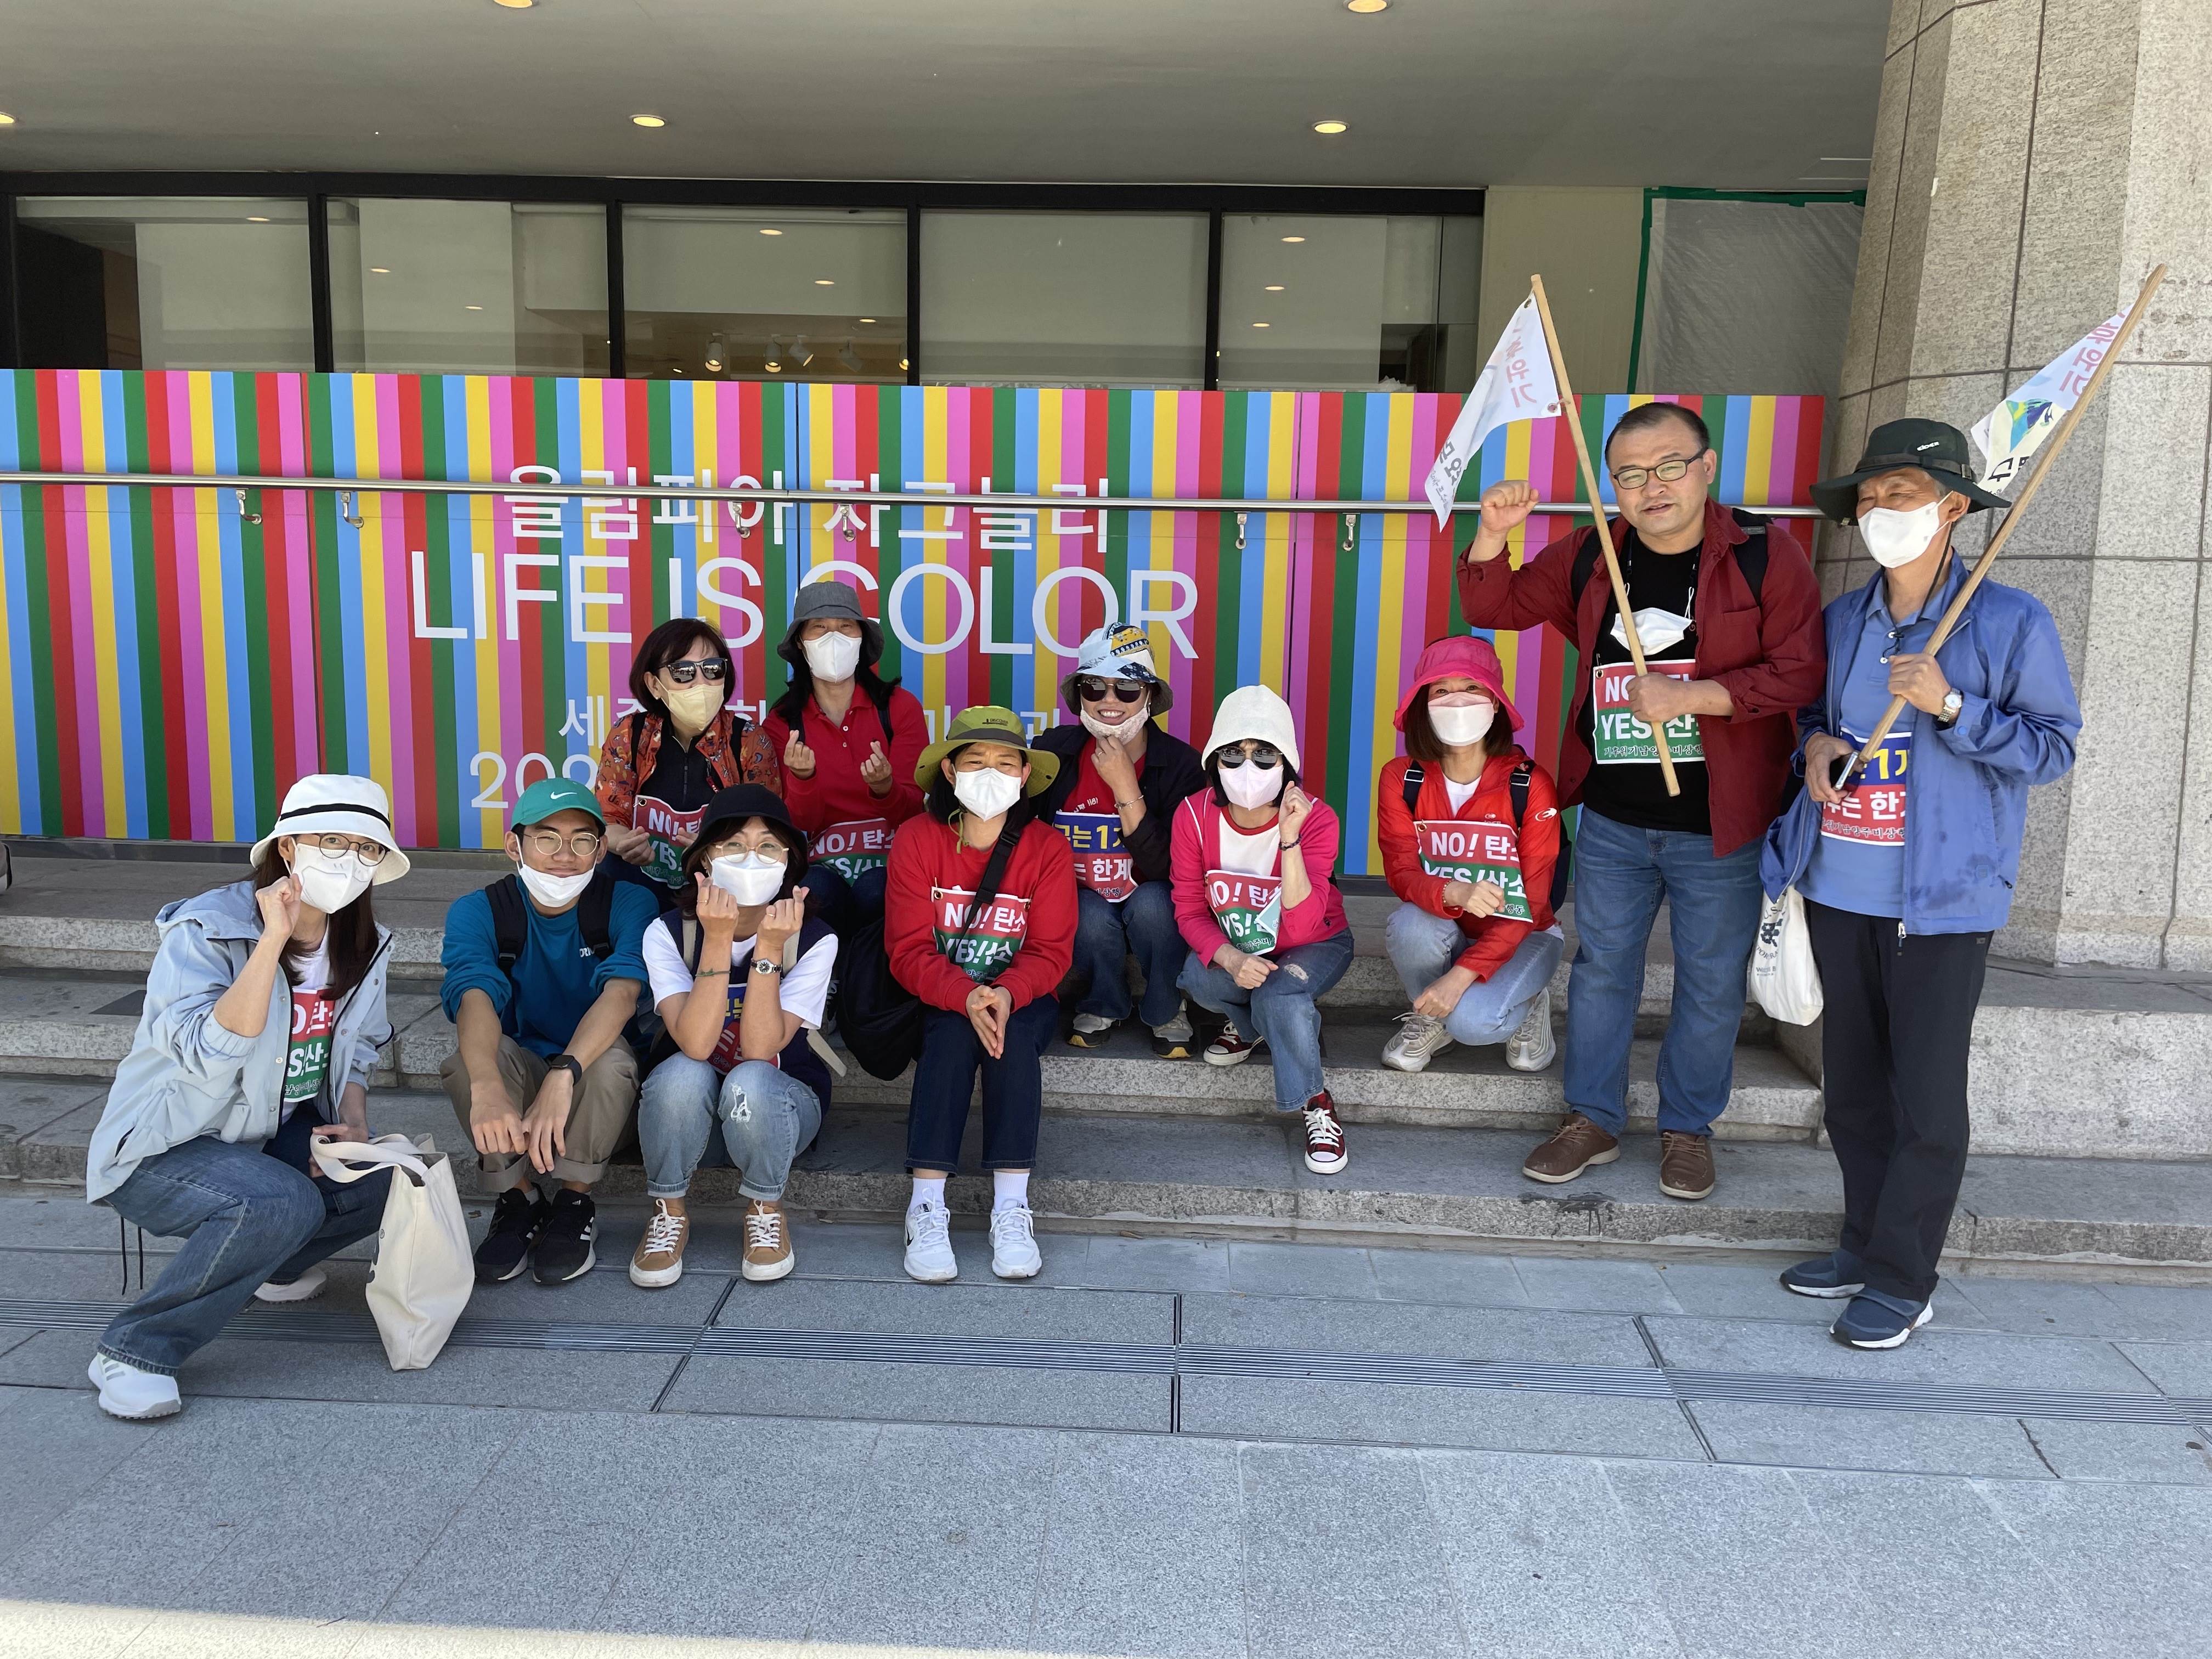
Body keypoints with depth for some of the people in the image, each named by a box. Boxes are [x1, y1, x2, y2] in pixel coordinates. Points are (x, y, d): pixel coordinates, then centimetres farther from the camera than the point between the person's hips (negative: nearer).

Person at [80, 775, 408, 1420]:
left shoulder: (361, 944, 0)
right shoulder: (205, 932, -20)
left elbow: (356, 1051, 11)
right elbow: (211, 1058, -34)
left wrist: (353, 1125, -7)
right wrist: (273, 941, -37)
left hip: (275, 1135, 7)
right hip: (162, 1149, -7)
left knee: (386, 1178, -17)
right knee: (283, 1202, -34)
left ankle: (266, 1264, 11)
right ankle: (134, 1351, -16)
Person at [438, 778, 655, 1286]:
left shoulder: (629, 905, -13)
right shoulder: (477, 912, -10)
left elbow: (622, 992, -31)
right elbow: (475, 999, -30)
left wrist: (563, 1076, -50)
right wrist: (487, 1088, -51)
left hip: (600, 1101, -1)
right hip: (517, 1080, 1)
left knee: (611, 1058, -34)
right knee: (469, 1057, -30)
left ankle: (575, 1203, -10)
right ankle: (518, 1200, -8)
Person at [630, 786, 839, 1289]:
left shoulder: (812, 939, -14)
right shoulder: (669, 931, -12)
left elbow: (760, 1050, -26)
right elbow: (695, 1045, -28)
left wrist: (769, 947, -33)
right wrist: (718, 940, -35)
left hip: (782, 1103, -1)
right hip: (693, 1112, 1)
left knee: (749, 1082, -35)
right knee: (682, 1075, -34)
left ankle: (766, 1210, -7)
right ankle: (668, 1212, -8)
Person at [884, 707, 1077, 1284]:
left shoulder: (1048, 847, -6)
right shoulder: (916, 839, -8)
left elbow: (1050, 952, -10)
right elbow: (909, 950, -13)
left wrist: (1006, 994, -31)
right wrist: (966, 997, -32)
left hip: (1022, 999, 1)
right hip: (940, 999, 0)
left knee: (1012, 1034, -31)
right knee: (954, 1033, -32)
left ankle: (1011, 1207, -28)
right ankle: (927, 1207, -30)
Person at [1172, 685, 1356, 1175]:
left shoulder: (1316, 819, -24)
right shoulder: (1194, 815, -17)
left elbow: (1304, 926, -33)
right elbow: (1190, 910, -11)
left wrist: (1289, 839, -43)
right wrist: (1231, 959, -31)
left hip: (1314, 946, -3)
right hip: (1232, 948, 3)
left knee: (1279, 994, -35)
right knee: (1197, 978, -30)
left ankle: (1316, 1104, -10)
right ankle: (1249, 1023, 6)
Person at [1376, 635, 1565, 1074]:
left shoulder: (1531, 785, -19)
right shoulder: (1401, 778, -11)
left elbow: (1529, 903, -19)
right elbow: (1401, 872, -17)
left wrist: (1462, 974, -30)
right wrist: (1452, 894, -43)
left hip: (1519, 936, -2)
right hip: (1445, 931, 2)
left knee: (1471, 1020, -31)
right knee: (1409, 924, -34)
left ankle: (1527, 1005, 7)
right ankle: (1430, 1018, -2)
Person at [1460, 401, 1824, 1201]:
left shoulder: (1764, 555, -9)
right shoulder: (1589, 558, 3)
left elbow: (1802, 671, -14)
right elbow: (1493, 606, 9)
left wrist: (1695, 696, -22)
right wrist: (1493, 534, -10)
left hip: (1719, 825, -3)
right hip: (1612, 820, 4)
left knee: (1711, 984, 10)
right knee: (1601, 968, 14)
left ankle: (1688, 1128, 29)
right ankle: (1592, 1120, 30)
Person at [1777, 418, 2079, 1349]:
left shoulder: (2010, 622, -6)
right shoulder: (1841, 622, 7)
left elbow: (2053, 748, -6)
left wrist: (1949, 706, -19)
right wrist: (1816, 742, 0)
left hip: (1943, 900, -5)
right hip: (1840, 891, 5)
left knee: (1927, 1099, -1)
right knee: (1853, 1087, 13)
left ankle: (1902, 1282, 11)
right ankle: (1864, 1246, 28)